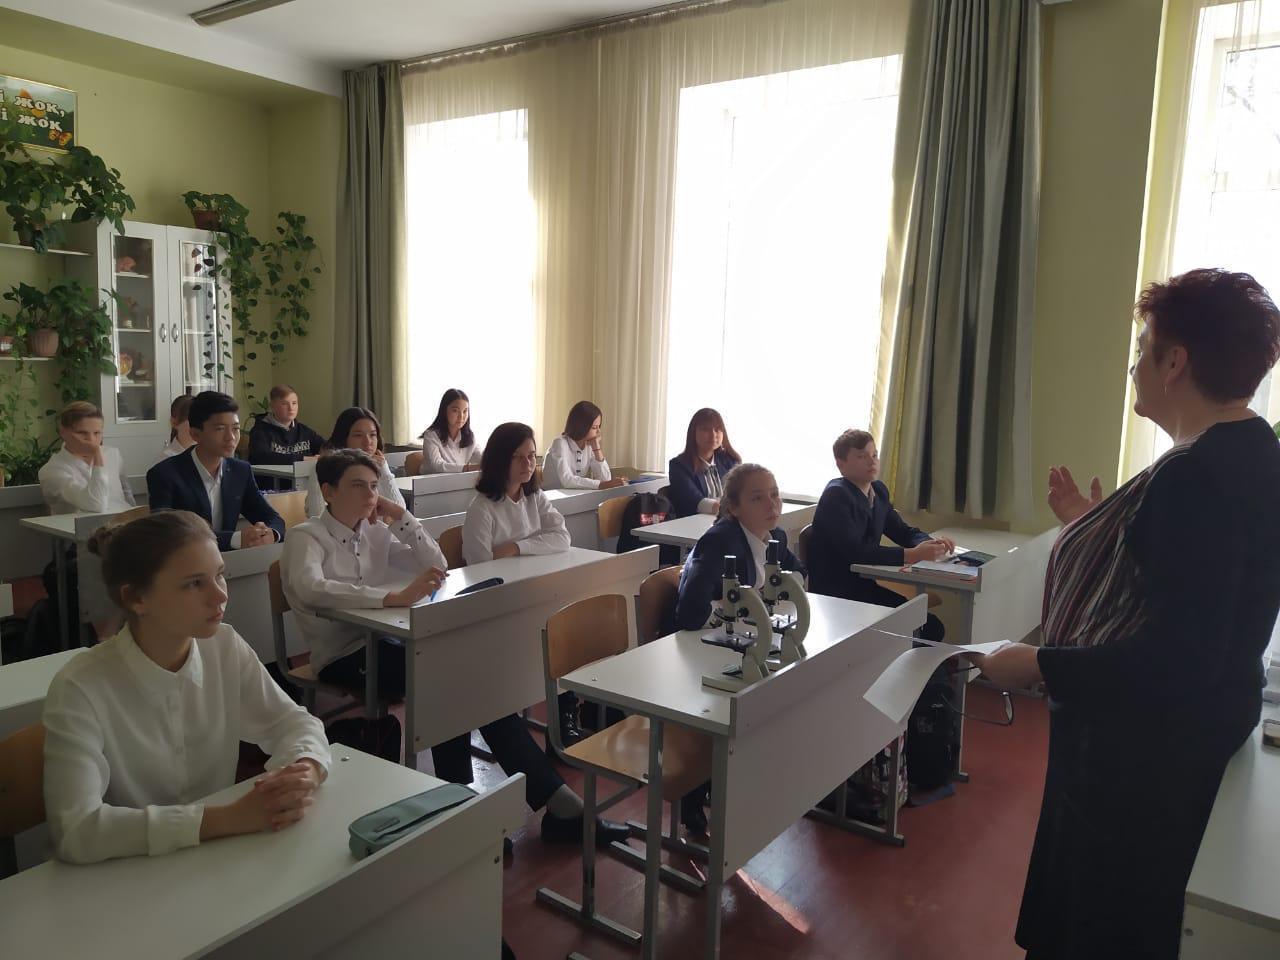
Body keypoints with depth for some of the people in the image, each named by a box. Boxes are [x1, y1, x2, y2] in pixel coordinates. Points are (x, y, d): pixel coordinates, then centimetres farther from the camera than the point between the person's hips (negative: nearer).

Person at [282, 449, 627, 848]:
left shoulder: (376, 534, 13)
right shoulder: (306, 537, -5)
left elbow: (436, 566, 10)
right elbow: (311, 588, -28)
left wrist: (401, 517, 1)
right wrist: (395, 597, -39)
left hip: (383, 645, 6)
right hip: (341, 658, -6)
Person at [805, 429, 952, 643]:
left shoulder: (878, 491, 8)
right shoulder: (836, 495, -16)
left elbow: (903, 531, 15)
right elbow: (855, 552, -26)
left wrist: (931, 543, -8)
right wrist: (913, 555, -29)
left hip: (865, 587, 8)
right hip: (834, 595, -8)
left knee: (932, 627, -3)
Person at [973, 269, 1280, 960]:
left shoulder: (1201, 474, -28)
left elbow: (1180, 657, -32)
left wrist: (1041, 666, -24)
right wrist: (1097, 528, 14)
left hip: (1143, 750, -10)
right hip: (1183, 734, 10)